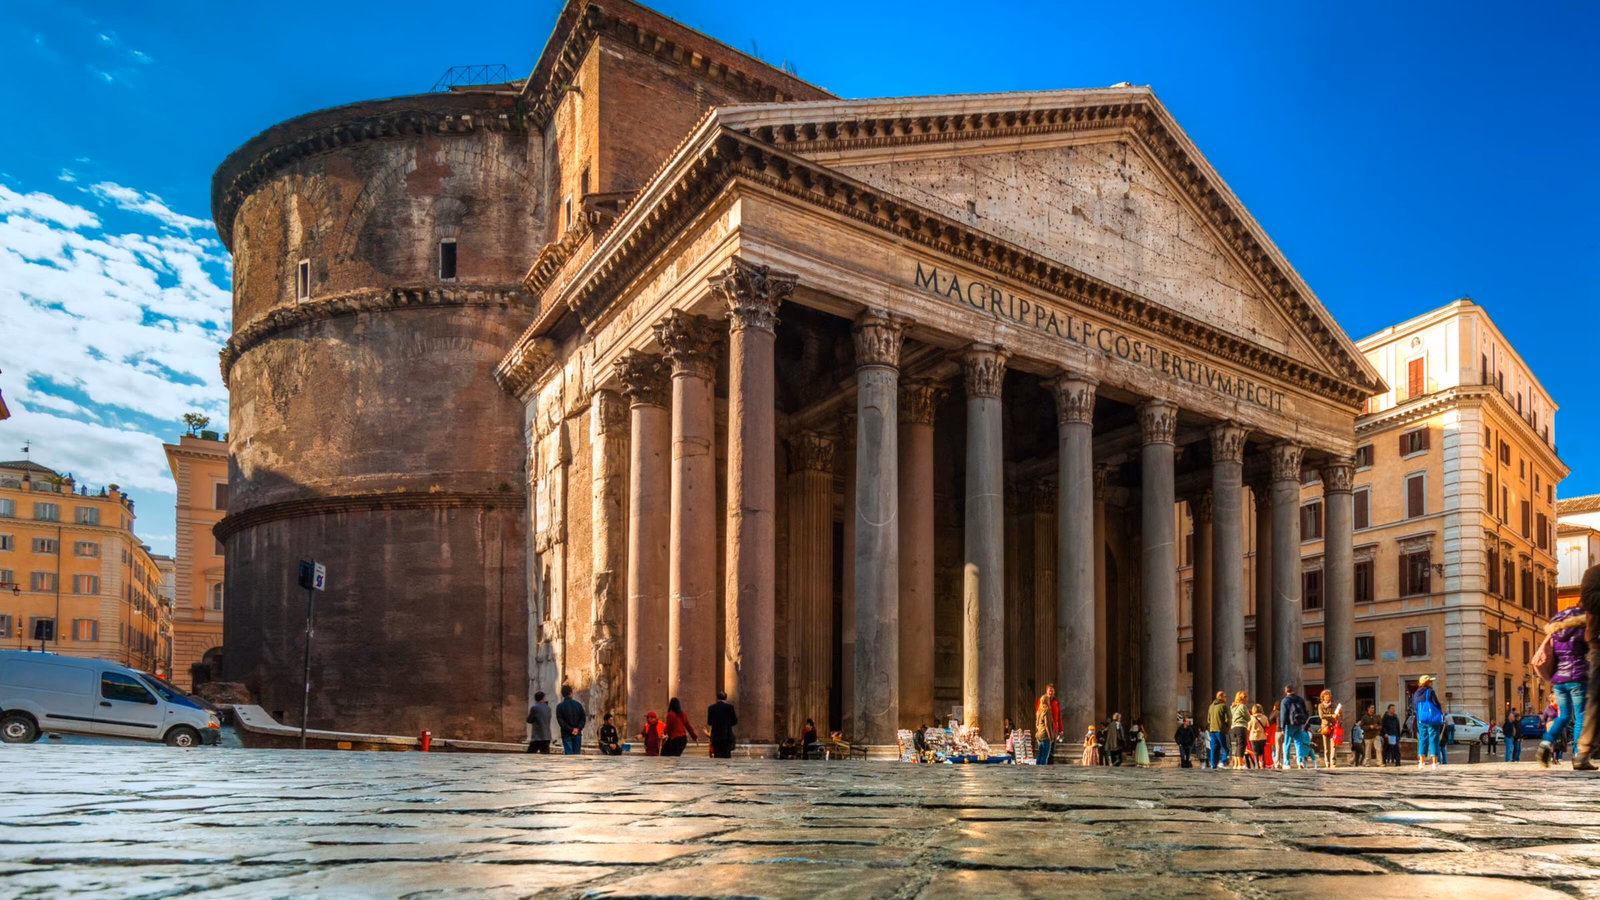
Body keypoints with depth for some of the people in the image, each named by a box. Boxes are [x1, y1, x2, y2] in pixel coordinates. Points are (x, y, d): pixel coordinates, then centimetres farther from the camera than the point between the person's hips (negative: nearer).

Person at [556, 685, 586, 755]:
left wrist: (570, 729, -9)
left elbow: (560, 721, -10)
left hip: (566, 734, -2)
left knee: (568, 754, -2)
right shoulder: (578, 704, 2)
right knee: (577, 754, 7)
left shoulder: (560, 706, -4)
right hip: (577, 734, 2)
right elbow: (583, 718, -2)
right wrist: (578, 729, -6)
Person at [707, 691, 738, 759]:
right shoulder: (729, 707, -5)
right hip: (726, 735, -2)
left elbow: (709, 723, 8)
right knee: (726, 756, 2)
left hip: (715, 736, 2)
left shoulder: (711, 707, 2)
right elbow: (734, 721, -1)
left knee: (717, 756, 5)